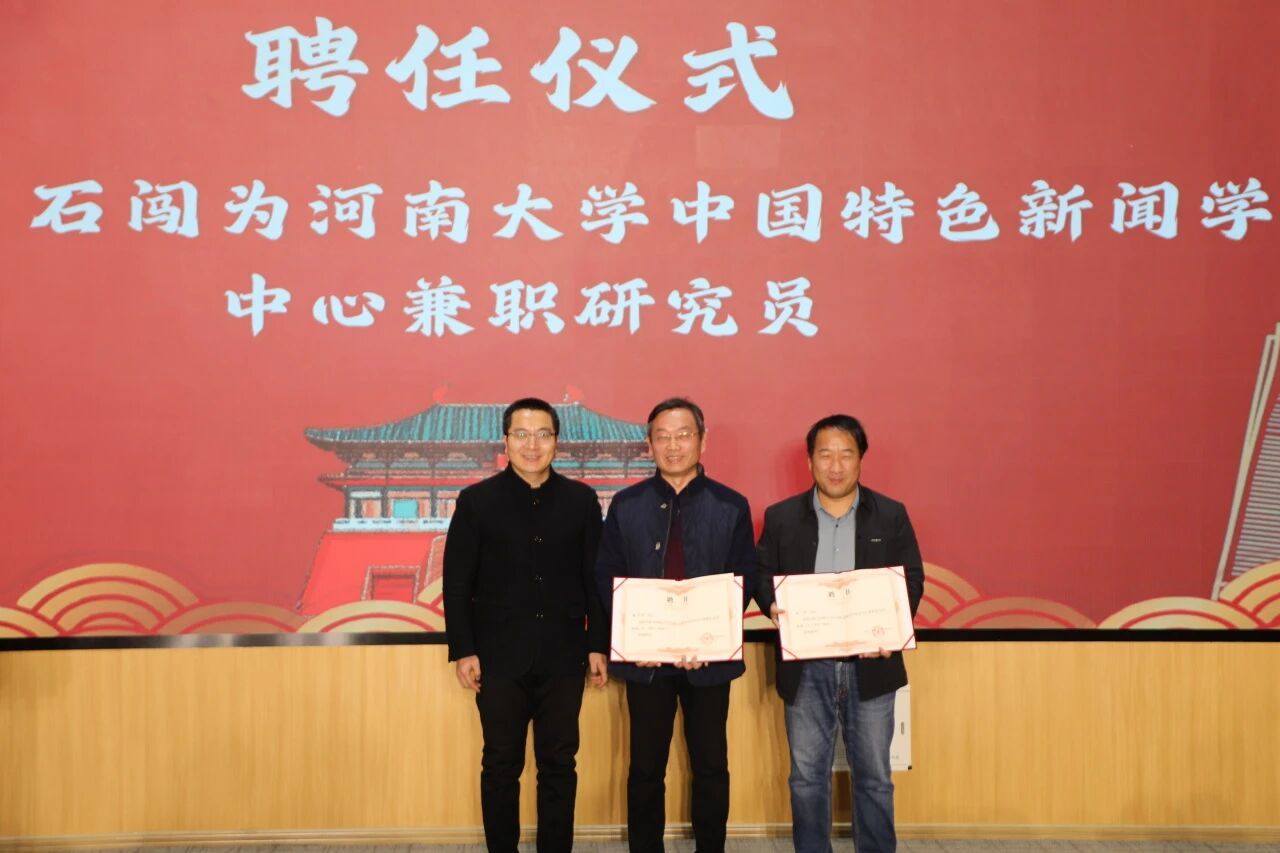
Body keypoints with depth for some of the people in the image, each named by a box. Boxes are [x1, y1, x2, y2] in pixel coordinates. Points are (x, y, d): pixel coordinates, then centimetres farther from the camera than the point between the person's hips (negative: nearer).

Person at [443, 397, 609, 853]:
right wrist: (463, 650, -6)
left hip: (563, 658, 1)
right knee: (501, 766, 10)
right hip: (499, 658, -1)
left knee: (559, 765, 10)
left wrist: (598, 645, 1)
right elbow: (457, 582, -2)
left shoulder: (581, 499, 2)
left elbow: (596, 578, 4)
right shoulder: (476, 500, -2)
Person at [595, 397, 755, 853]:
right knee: (646, 768, 9)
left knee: (711, 766, 10)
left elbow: (743, 581, -2)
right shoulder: (625, 505, 2)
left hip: (709, 657, 0)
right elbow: (606, 576, 1)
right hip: (644, 656, 1)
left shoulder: (731, 506, 0)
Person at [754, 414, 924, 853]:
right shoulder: (781, 517, 3)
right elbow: (762, 574, 6)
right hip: (806, 667, 0)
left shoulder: (891, 515, 2)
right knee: (807, 776, 10)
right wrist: (772, 605, -16)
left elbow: (912, 579, 3)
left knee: (873, 776, 11)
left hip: (870, 665, 0)